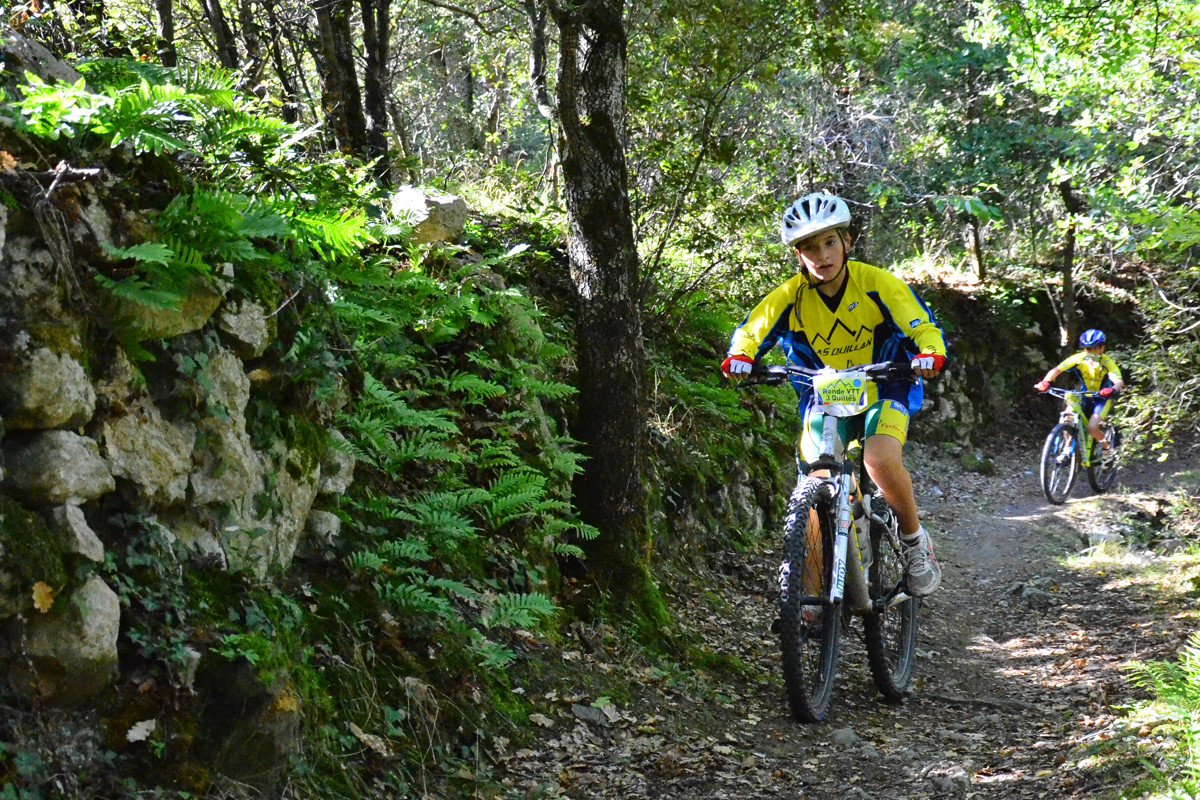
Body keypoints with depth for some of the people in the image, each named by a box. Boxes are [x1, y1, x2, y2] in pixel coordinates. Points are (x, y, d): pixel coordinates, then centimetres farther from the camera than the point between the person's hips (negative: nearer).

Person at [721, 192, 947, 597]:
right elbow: (752, 330, -5)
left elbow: (924, 327, -14)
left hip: (882, 392, -3)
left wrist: (929, 353, -37)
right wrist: (740, 356, -28)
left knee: (880, 459, -30)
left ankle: (915, 539, -4)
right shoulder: (789, 296, -10)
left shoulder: (876, 283, -15)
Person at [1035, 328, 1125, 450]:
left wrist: (1113, 390, -59)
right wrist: (1046, 382, -45)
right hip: (1085, 396, 3)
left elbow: (1119, 382, -35)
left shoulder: (1107, 362, -23)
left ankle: (1105, 445, 11)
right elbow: (1057, 370, -25)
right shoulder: (1078, 359, -17)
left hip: (1102, 398, -3)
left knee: (1092, 428, -21)